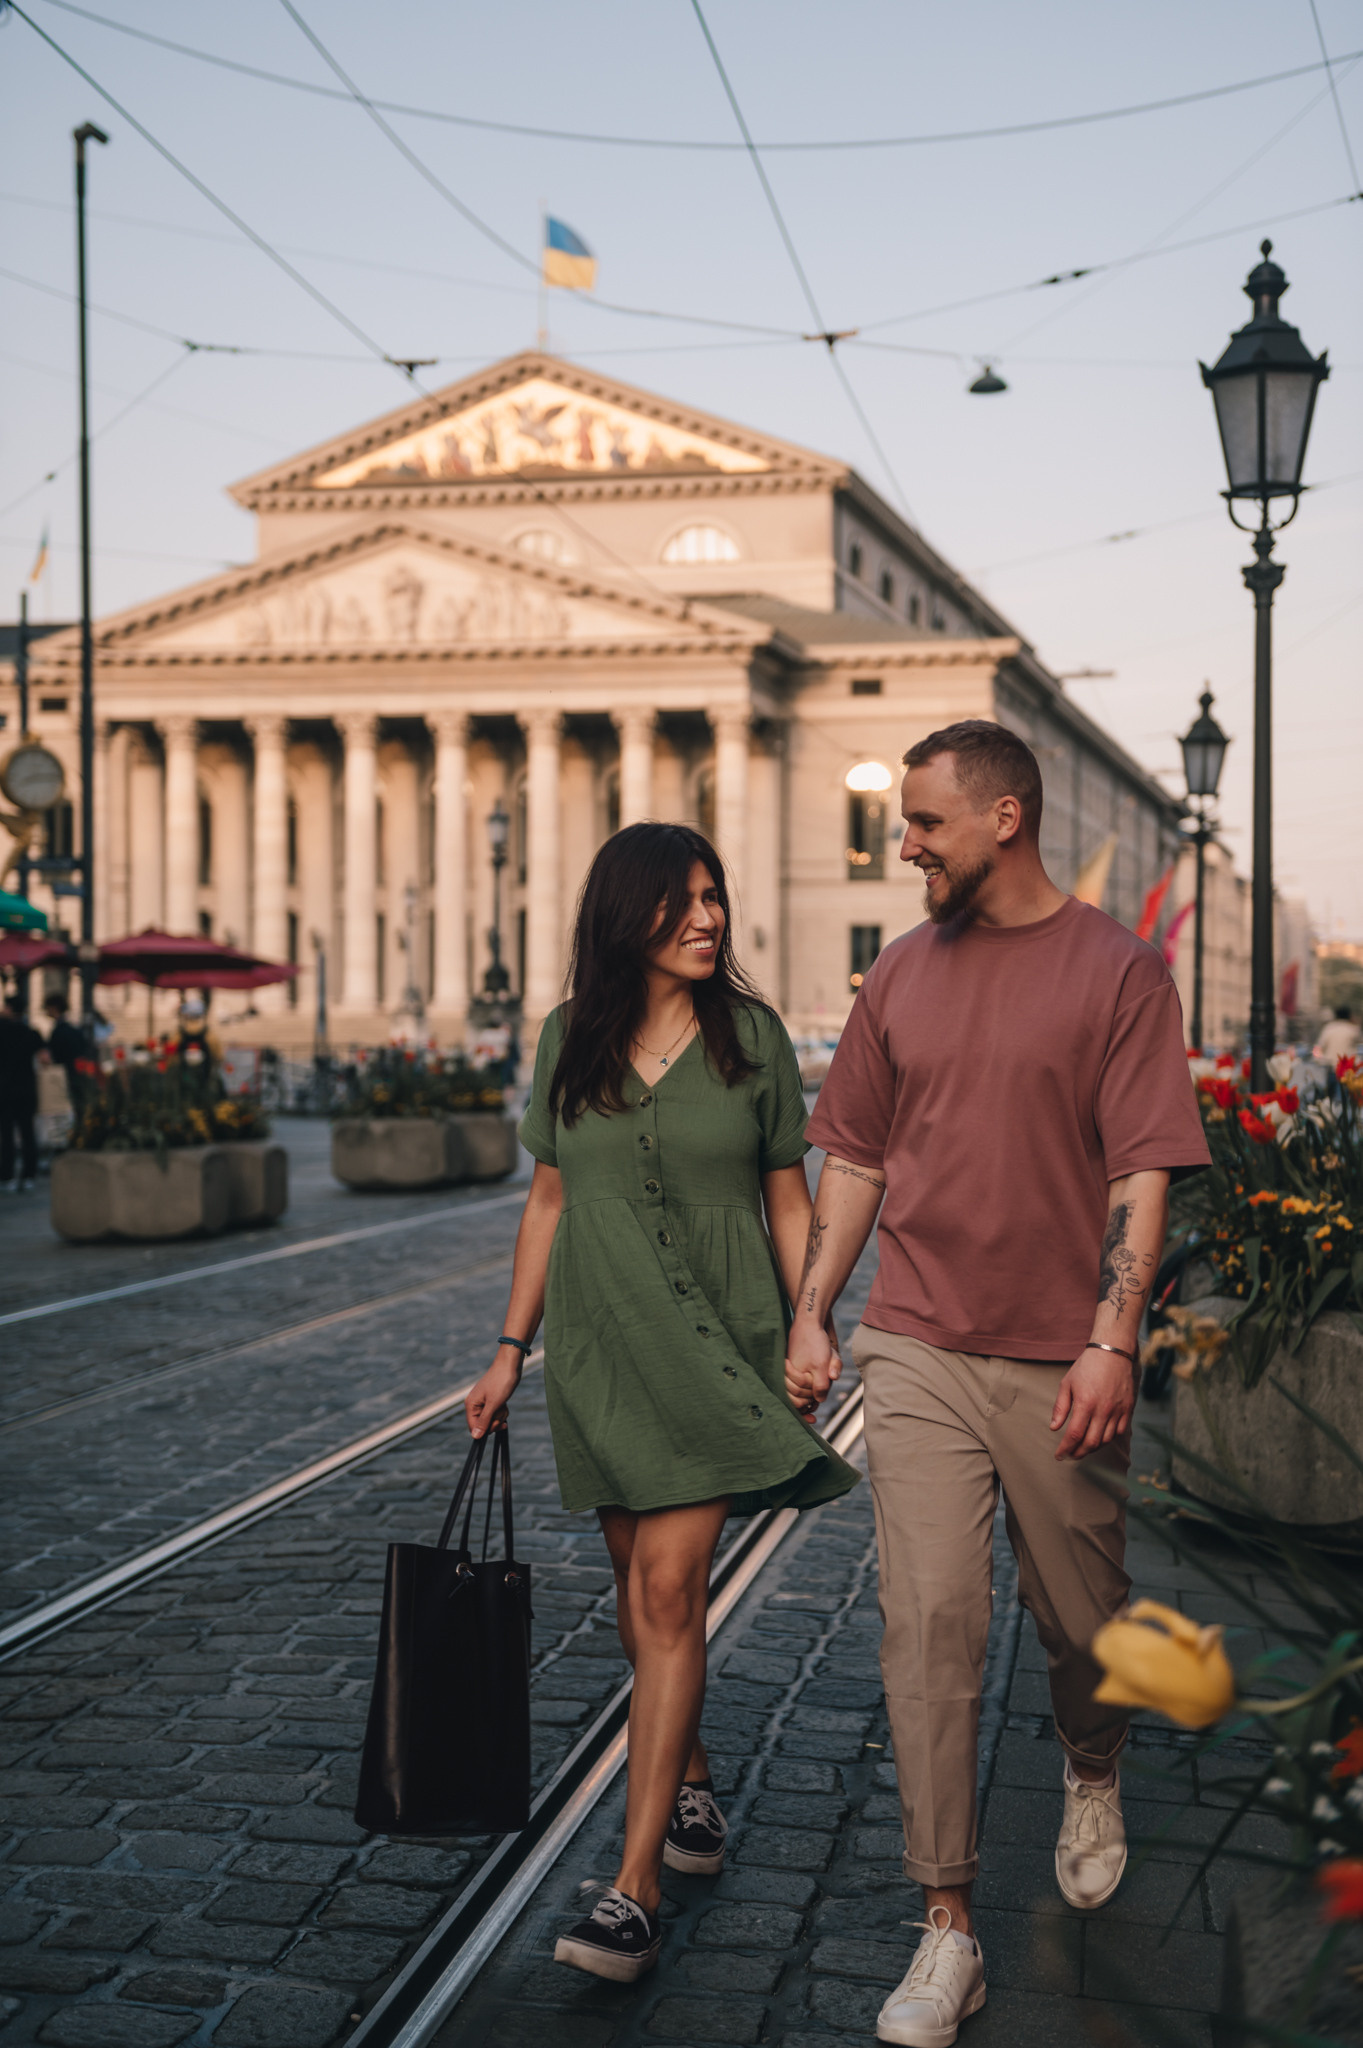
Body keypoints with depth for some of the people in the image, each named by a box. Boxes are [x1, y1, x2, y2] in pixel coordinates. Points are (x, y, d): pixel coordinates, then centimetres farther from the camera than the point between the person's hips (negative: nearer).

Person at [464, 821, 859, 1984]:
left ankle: (635, 1889, -11)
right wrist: (513, 1348, 9)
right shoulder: (570, 1039, 3)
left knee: (669, 1588, -11)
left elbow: (788, 1200, 4)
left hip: (716, 1343, -3)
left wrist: (811, 1333, -2)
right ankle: (691, 1788, 37)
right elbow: (549, 1201, 10)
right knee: (640, 1589, 13)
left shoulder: (750, 1036, -1)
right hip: (601, 1343, 3)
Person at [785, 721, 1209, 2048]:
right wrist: (809, 1316, 7)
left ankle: (1092, 1775, 46)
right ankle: (946, 1933, 2)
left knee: (1078, 1617, 12)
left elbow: (1141, 1173, -8)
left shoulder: (1115, 971, -4)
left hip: (1061, 1365, -2)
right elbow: (854, 1160, 13)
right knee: (926, 1626, -5)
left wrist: (1111, 1343, -15)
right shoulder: (903, 976, 7)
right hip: (917, 1352, 2)